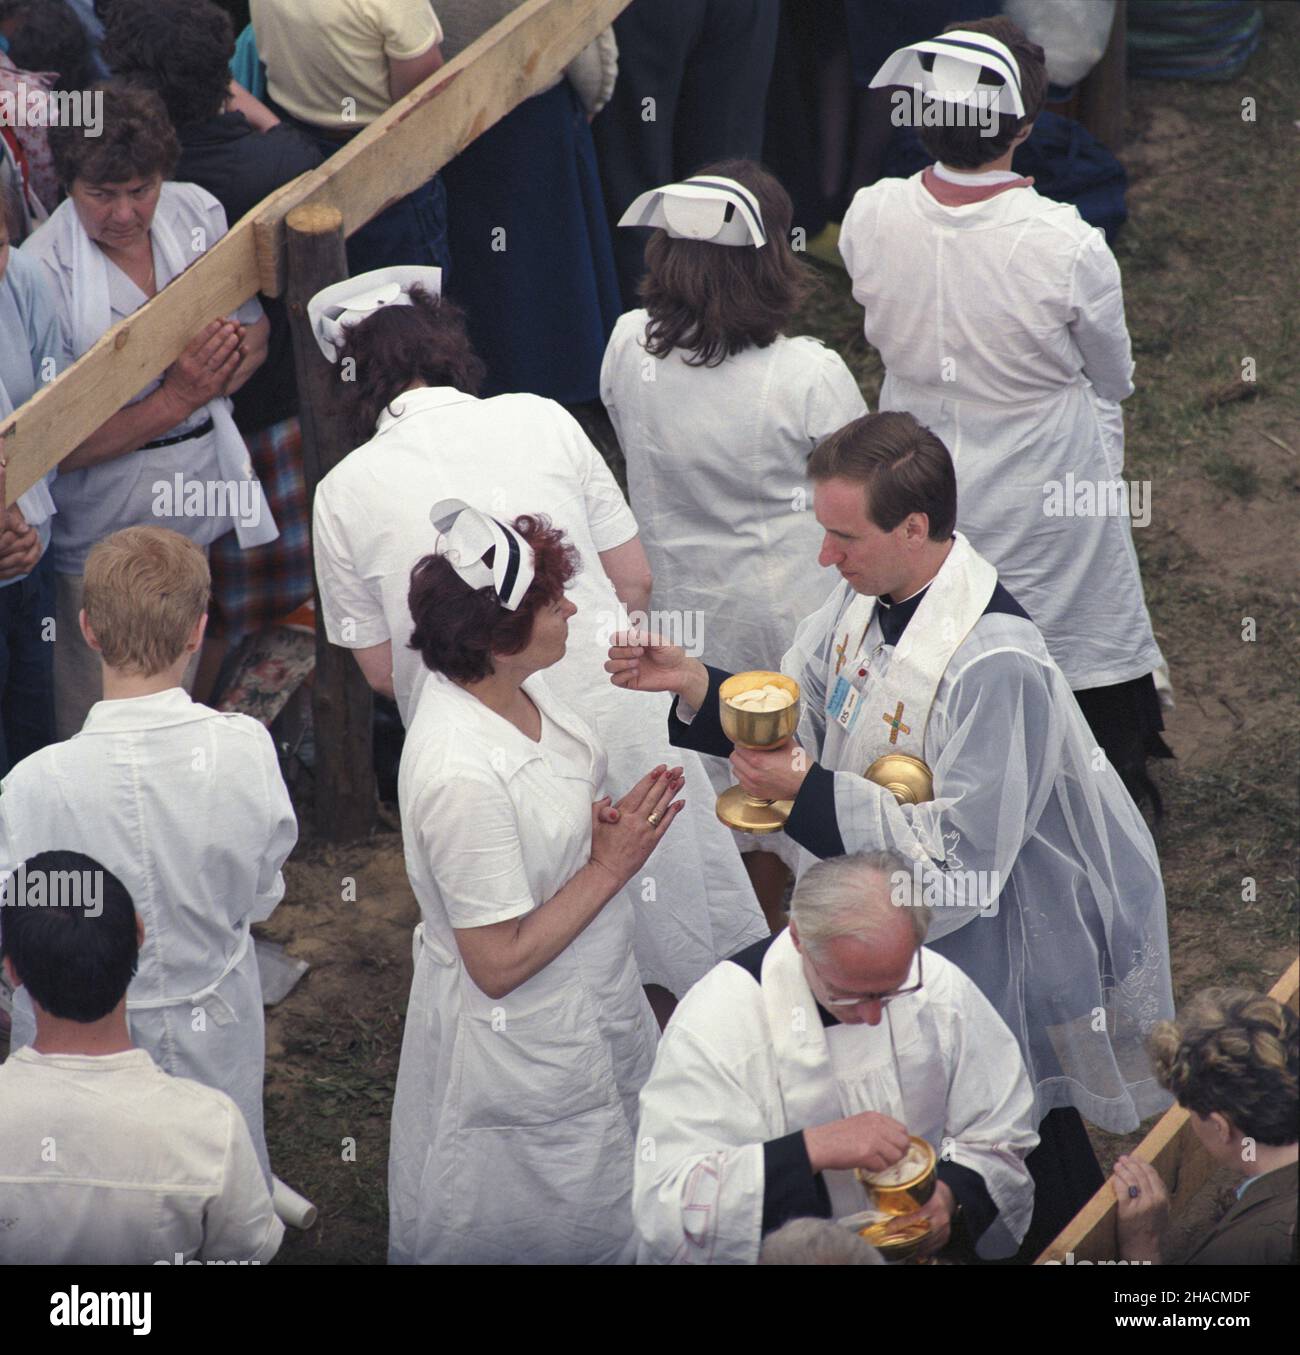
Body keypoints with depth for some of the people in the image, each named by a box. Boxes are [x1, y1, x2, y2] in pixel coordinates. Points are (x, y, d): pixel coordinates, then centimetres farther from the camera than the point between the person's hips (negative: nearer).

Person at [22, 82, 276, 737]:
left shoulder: (197, 213, -2)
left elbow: (254, 332, 11)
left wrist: (210, 378, -12)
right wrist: (174, 399, -24)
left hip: (201, 495, 5)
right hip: (102, 530, -5)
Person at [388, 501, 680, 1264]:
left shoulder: (515, 686, -7)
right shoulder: (460, 772, -35)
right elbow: (501, 963, -27)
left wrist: (611, 820, -8)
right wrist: (610, 868, -23)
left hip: (589, 998, 9)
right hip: (524, 1045, -9)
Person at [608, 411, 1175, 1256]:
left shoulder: (997, 667, -35)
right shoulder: (867, 597, -9)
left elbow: (961, 857, -31)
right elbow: (800, 715, 5)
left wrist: (810, 792, -32)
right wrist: (693, 684, -12)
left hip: (995, 952, -8)